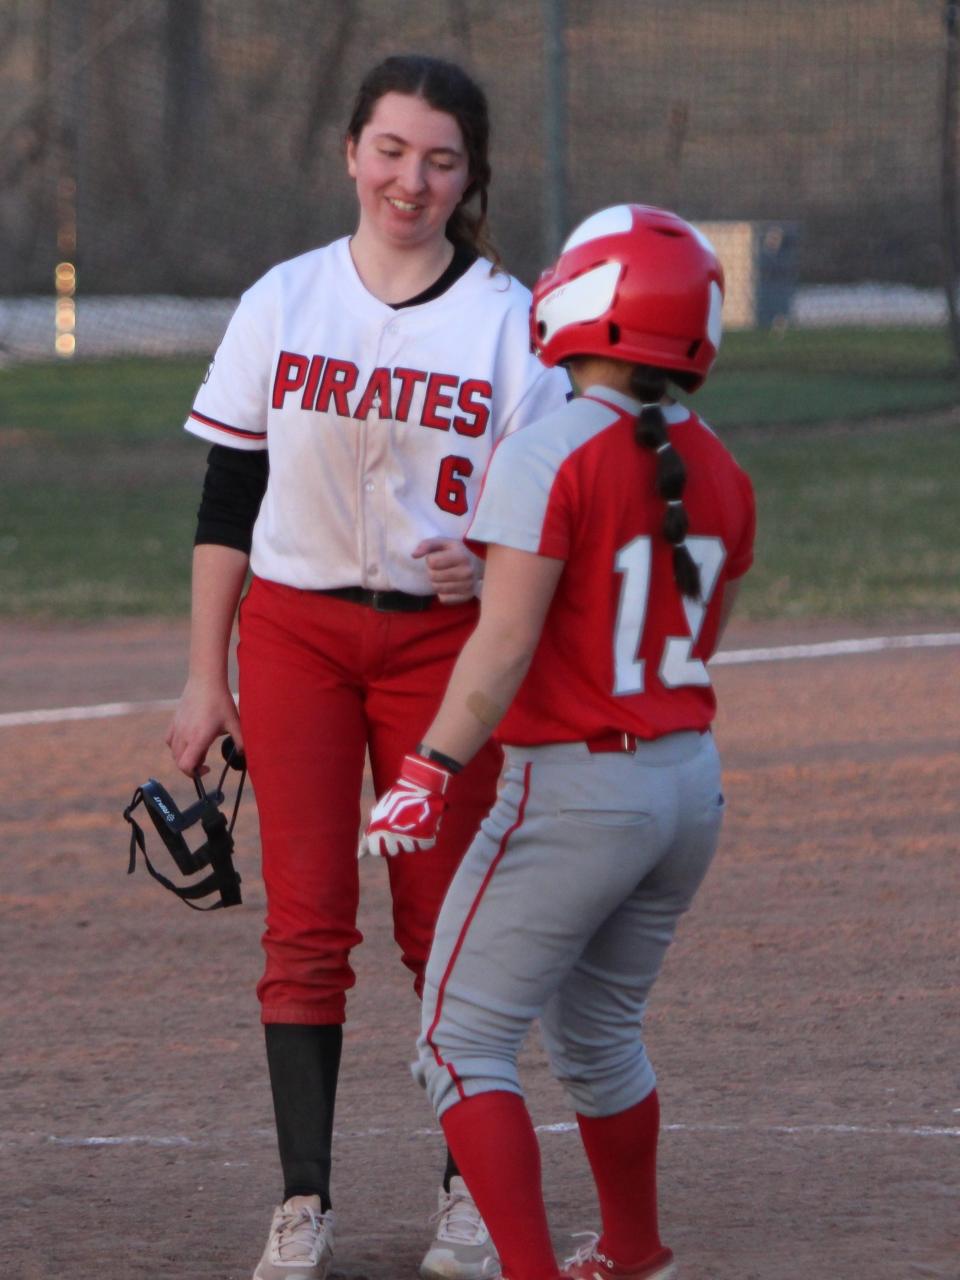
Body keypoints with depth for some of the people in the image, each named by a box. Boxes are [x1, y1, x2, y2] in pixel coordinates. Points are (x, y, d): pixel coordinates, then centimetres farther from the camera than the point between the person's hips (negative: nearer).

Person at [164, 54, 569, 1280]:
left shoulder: (509, 321, -1)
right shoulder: (281, 304, 3)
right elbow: (226, 501, 6)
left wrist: (492, 562, -22)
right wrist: (205, 677, 3)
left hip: (442, 637, -1)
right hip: (294, 631, 1)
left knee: (443, 925, 1)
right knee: (305, 922, -4)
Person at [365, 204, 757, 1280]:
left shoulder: (547, 457, -16)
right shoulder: (716, 471, 6)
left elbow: (506, 642, -22)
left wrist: (432, 769, -24)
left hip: (574, 789, -7)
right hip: (692, 785, 7)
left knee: (462, 1042, -2)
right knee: (596, 1033, 25)